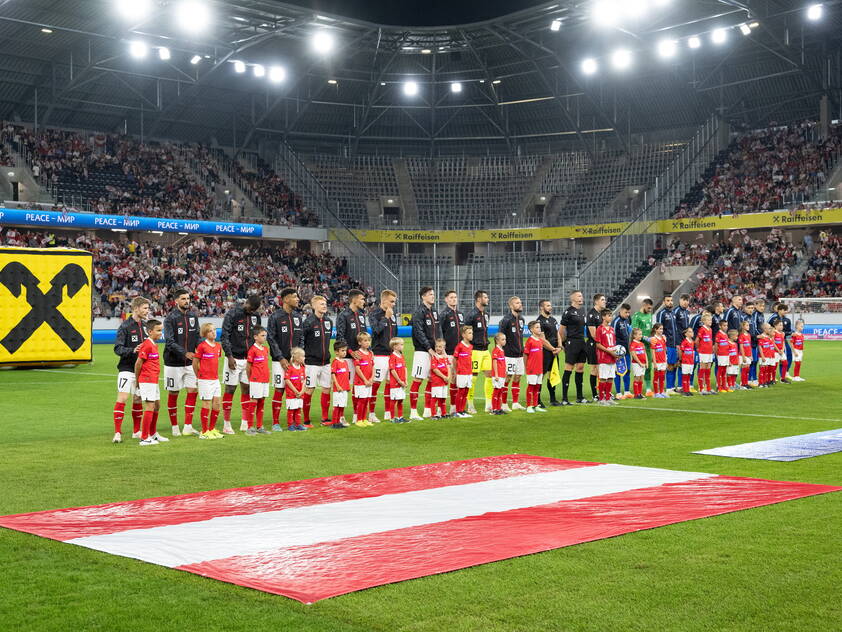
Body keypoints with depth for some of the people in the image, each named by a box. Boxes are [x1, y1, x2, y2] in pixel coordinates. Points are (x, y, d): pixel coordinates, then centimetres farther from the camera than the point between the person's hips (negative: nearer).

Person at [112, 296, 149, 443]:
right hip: (127, 369, -6)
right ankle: (117, 432, -8)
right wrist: (132, 350, -29)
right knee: (122, 398, -10)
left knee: (138, 400, 11)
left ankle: (137, 431, 21)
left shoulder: (145, 326, 12)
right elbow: (118, 348, -14)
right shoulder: (125, 326, -8)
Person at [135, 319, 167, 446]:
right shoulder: (147, 345, -15)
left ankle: (153, 434, 30)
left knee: (156, 406, 17)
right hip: (147, 381, -10)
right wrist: (137, 380, -5)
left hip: (154, 381, 10)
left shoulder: (154, 345, 15)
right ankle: (144, 438, -5)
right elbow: (138, 363, -14)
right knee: (150, 406, -8)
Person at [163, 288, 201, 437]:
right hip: (173, 362, -5)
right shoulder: (170, 318, -11)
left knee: (193, 391, 1)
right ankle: (174, 427, 16)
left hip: (190, 362, 5)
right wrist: (185, 353, -31)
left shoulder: (193, 316, 6)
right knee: (173, 394, 4)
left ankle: (188, 426, 8)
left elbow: (197, 336, 10)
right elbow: (170, 342, -19)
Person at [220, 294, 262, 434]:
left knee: (246, 388, 8)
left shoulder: (256, 315, 8)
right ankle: (226, 424, 3)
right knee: (230, 389, -2)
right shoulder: (233, 314, -9)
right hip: (235, 358, -5)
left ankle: (245, 422, 15)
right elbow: (224, 336, -10)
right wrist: (229, 356, -15)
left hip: (249, 358, 5)